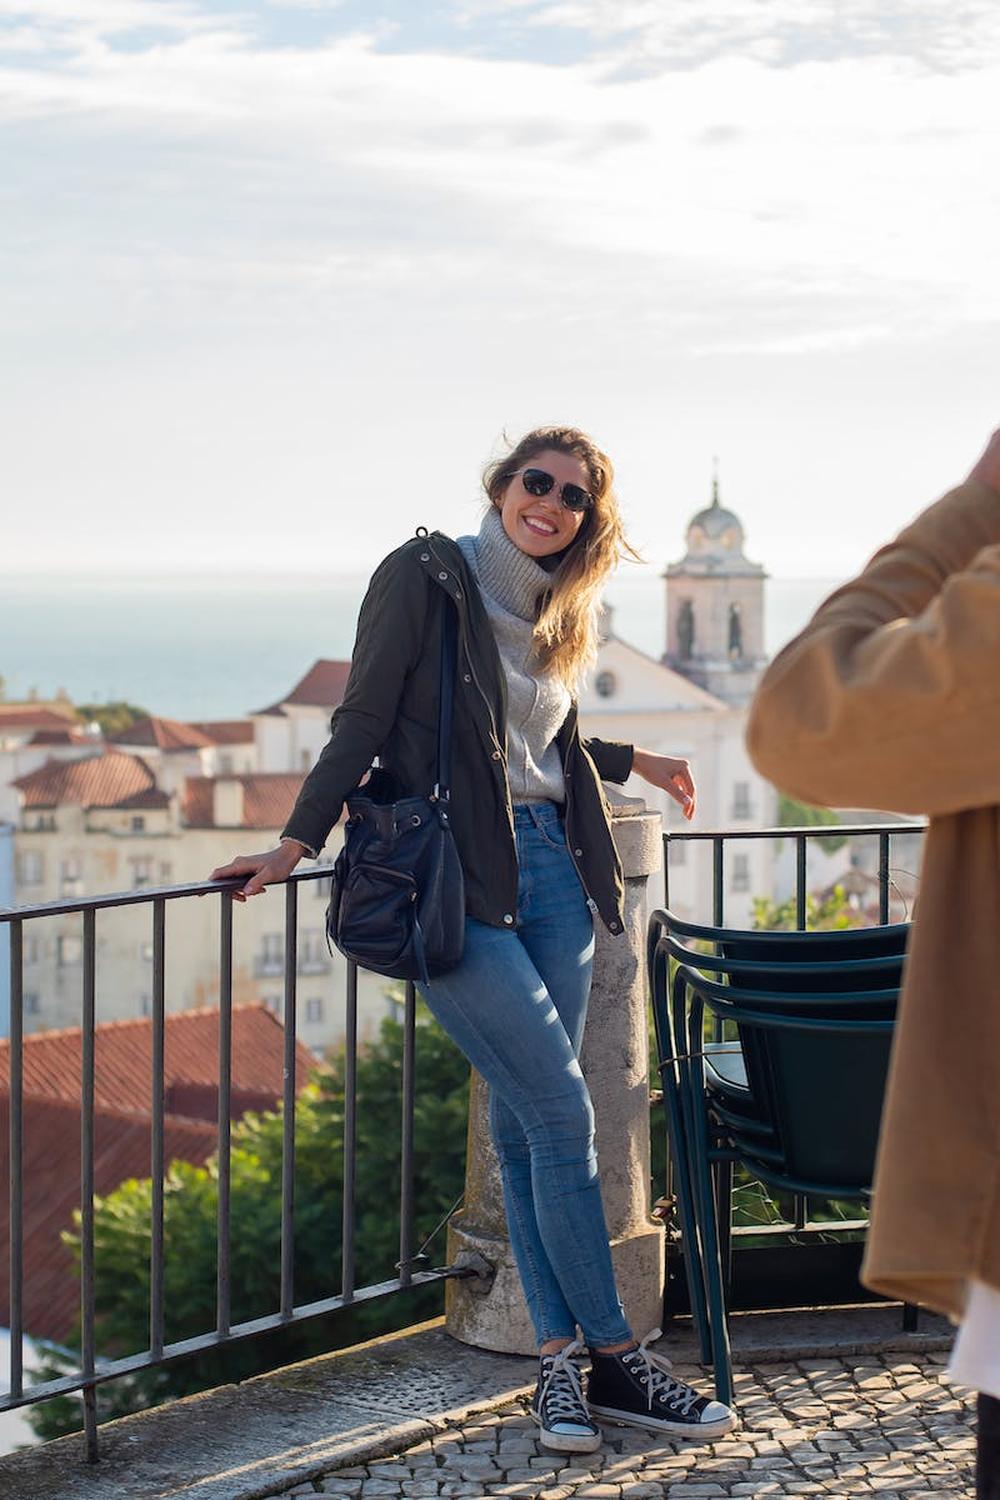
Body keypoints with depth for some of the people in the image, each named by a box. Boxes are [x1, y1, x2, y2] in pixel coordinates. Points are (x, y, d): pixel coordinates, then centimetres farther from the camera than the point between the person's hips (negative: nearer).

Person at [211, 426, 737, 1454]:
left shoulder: (556, 613, 17)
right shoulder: (426, 577, -3)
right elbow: (364, 721, -5)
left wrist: (630, 760, 37)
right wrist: (299, 842, -9)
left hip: (552, 868, 6)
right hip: (456, 880, -6)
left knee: (525, 1124, 4)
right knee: (562, 1112, -9)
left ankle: (558, 1359, 7)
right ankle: (615, 1359, -1)